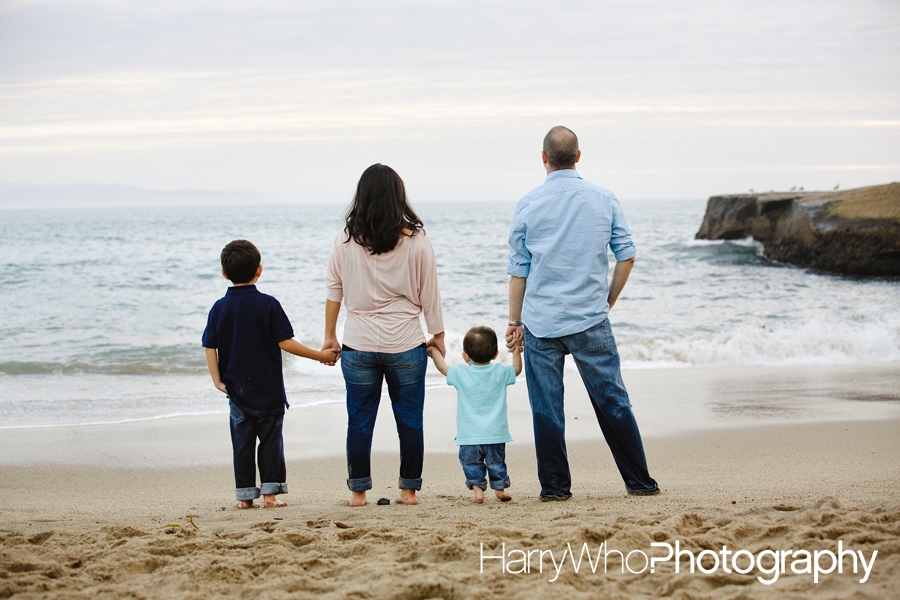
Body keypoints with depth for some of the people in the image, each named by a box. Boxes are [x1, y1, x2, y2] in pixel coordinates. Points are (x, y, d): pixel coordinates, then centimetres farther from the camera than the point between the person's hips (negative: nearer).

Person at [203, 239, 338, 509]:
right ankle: (269, 492, 2)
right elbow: (285, 343, -10)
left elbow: (210, 348, -4)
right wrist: (320, 355, -3)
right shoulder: (267, 305, -9)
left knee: (242, 442, 8)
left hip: (237, 389, 3)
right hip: (269, 390, -3)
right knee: (270, 439, 5)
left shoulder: (219, 308, 0)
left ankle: (245, 495, 9)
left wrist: (217, 380, 0)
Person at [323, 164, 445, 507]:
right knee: (410, 420, 9)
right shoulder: (415, 241, -6)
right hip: (405, 345, -1)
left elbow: (334, 292, 4)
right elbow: (429, 294, 0)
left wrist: (330, 336, 13)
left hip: (358, 346, 1)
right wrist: (437, 336, 11)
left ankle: (358, 491, 13)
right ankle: (409, 490, 13)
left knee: (359, 421, 8)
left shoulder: (345, 240, -3)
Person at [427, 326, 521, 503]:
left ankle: (478, 489, -4)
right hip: (495, 434, 2)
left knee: (472, 462, 8)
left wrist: (434, 352, 23)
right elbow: (517, 369, 16)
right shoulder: (500, 374, -3)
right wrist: (516, 351, 30)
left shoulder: (461, 374, -8)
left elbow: (443, 368, 8)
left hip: (469, 435, -2)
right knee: (496, 461, 17)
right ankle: (500, 488, 18)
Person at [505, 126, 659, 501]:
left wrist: (515, 321, 9)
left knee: (546, 410, 5)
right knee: (612, 402, 7)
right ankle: (638, 481, 11)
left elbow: (518, 269, 2)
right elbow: (626, 256, 3)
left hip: (541, 322, -1)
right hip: (590, 322, 1)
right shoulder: (604, 199, 2)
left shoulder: (529, 204, -2)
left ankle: (554, 486, 7)